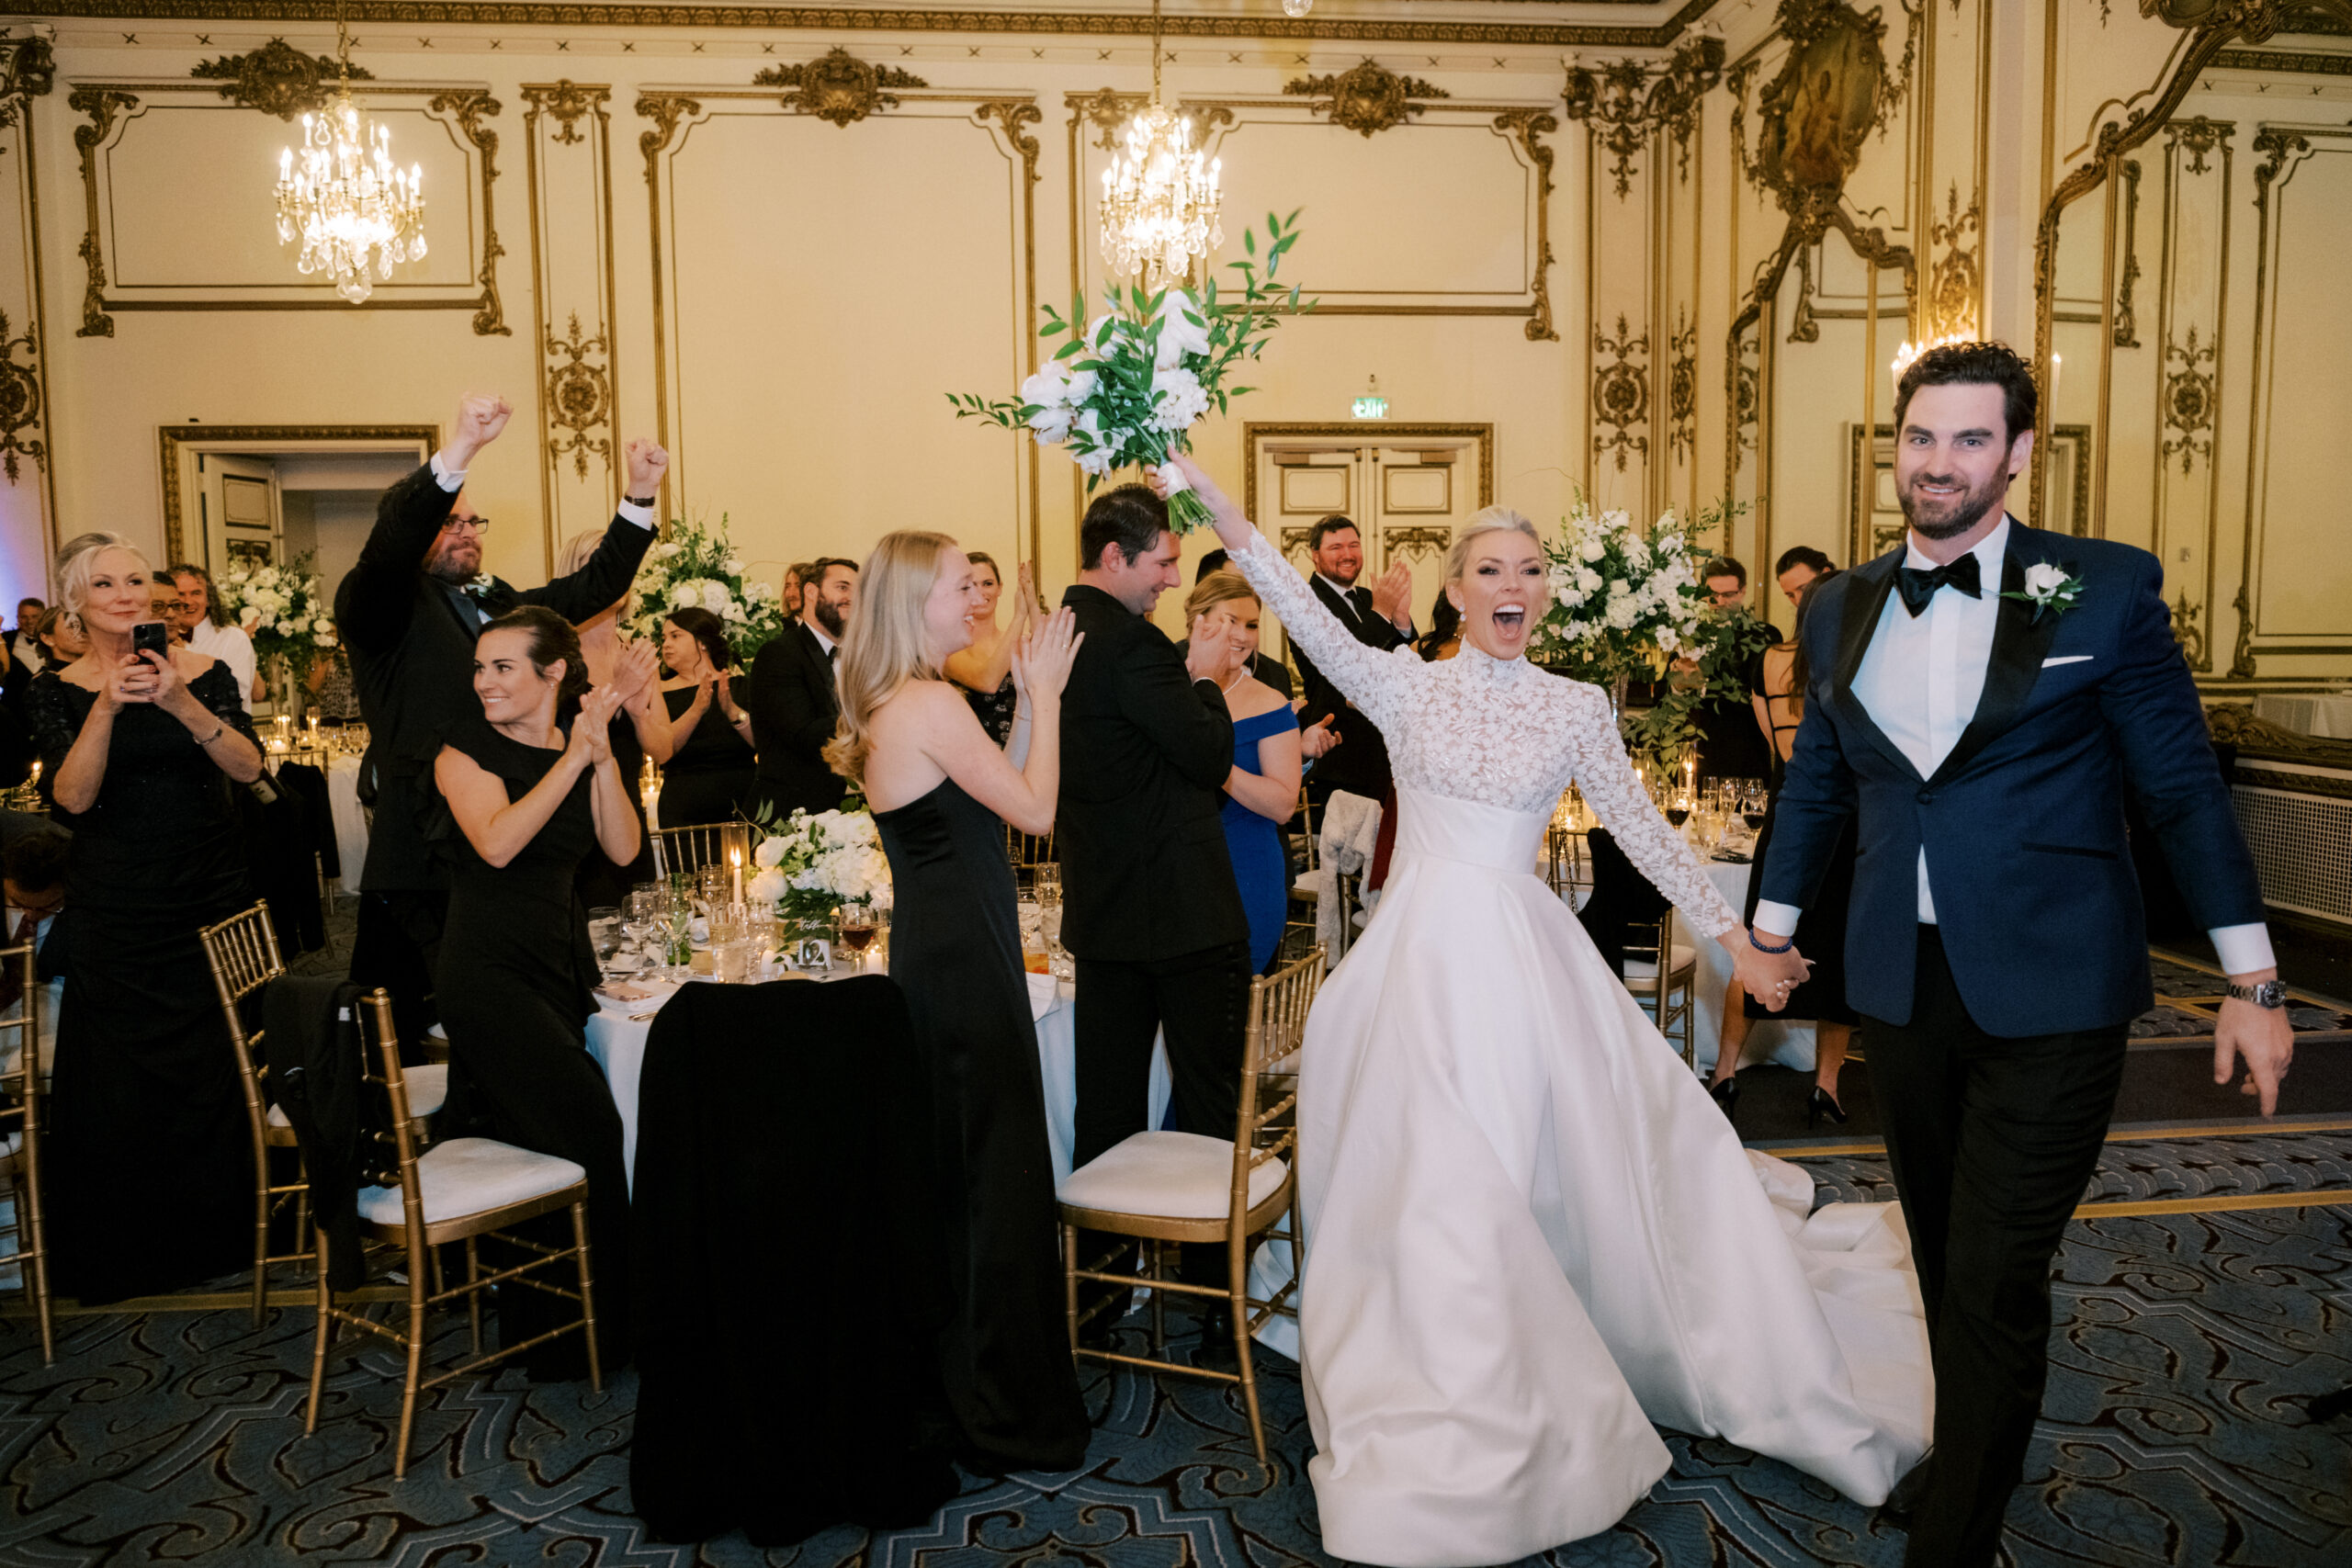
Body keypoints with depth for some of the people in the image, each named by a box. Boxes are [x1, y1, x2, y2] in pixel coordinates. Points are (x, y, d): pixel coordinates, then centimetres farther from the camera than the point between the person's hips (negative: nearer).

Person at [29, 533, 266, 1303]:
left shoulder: (202, 672, 0)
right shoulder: (58, 690, 0)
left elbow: (248, 766, -13)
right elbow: (72, 798, -13)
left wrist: (181, 701, -27)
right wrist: (107, 706, -25)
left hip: (211, 895, 1)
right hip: (115, 914, 0)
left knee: (218, 1066, 7)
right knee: (121, 1085, 5)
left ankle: (217, 1234, 25)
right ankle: (126, 1249, 23)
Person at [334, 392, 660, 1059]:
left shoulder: (499, 602, 19)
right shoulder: (381, 602, -1)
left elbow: (594, 586, 19)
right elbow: (388, 548, -21)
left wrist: (641, 494, 7)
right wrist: (460, 448, -34)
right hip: (425, 863, -6)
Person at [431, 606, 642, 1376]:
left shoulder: (580, 750, 8)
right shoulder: (466, 750, -5)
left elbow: (623, 849, -5)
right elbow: (497, 843, -23)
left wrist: (602, 752, -15)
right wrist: (574, 755, -22)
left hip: (561, 962, 5)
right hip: (487, 971, -5)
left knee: (532, 1138, 10)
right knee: (584, 1125, -11)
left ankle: (536, 1323, 24)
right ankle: (589, 1331, 3)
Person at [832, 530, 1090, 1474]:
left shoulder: (889, 708, 13)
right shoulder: (932, 704, -17)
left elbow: (991, 793, 13)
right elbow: (1036, 810, -14)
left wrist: (1029, 696, 10)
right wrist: (1043, 691, -6)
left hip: (933, 951, 10)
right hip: (963, 961, -10)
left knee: (953, 1175, 18)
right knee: (998, 1172, 0)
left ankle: (948, 1385, 32)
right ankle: (1005, 1417, 13)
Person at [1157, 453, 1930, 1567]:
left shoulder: (1576, 708, 4)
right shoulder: (1403, 686, 1)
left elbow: (1646, 833, 8)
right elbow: (1313, 621, -12)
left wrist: (1735, 938, 8)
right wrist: (1226, 519, -23)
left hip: (1525, 960, 1)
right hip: (1423, 956, -1)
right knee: (1433, 1182, 5)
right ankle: (1452, 1428, 25)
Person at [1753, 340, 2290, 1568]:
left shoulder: (2106, 588, -5)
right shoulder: (1840, 610, 6)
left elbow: (2182, 787, -2)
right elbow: (1815, 786, 15)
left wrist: (2251, 983, 0)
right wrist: (1769, 932, 19)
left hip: (2050, 997, -4)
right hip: (1901, 990, 4)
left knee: (1993, 1284, -2)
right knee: (1945, 1259, 19)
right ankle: (1974, 1458, 41)